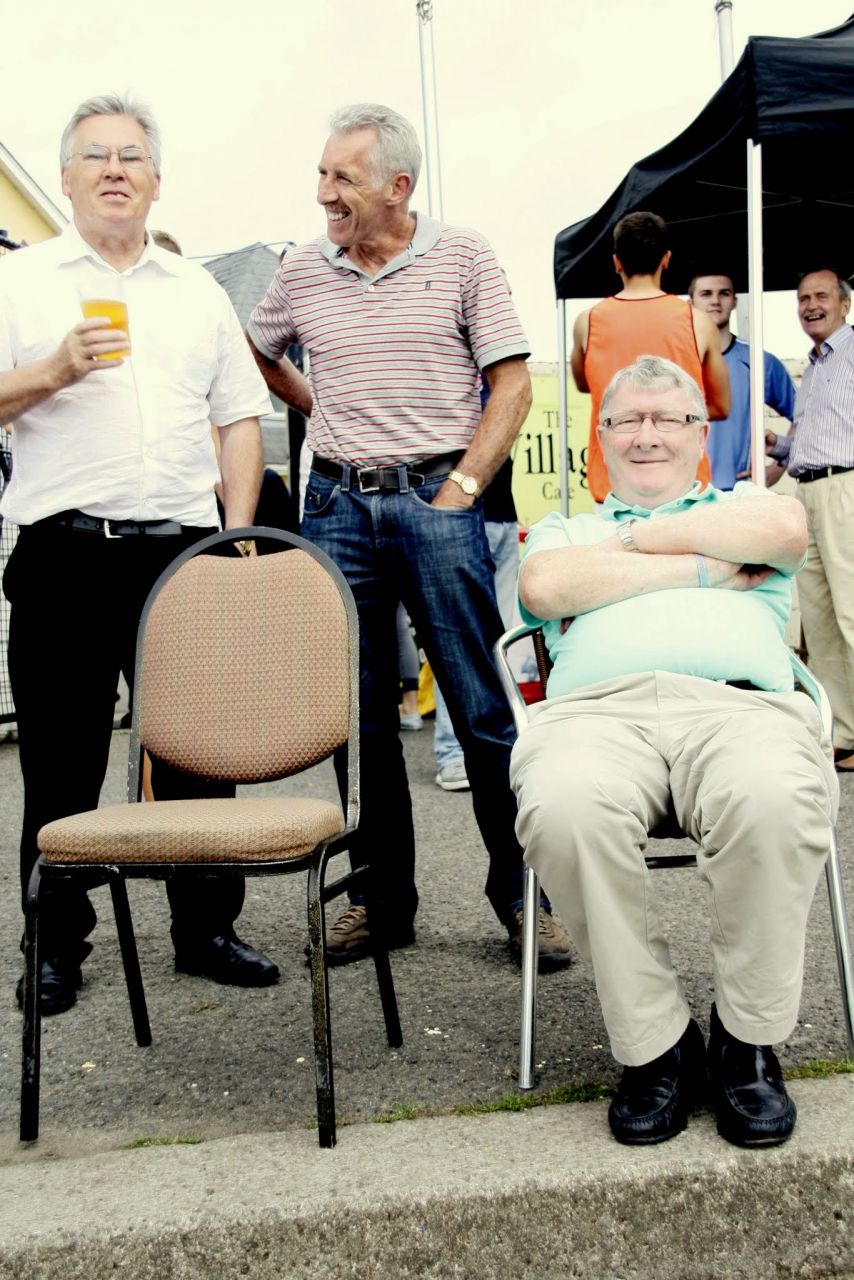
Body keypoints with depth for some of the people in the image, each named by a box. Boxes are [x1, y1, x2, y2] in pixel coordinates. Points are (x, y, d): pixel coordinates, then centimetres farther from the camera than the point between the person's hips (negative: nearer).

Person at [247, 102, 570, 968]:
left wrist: (461, 488, -8)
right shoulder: (301, 271, 10)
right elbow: (259, 356, 27)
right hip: (336, 507, 3)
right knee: (359, 715, 6)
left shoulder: (462, 257, 3)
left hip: (437, 500, -3)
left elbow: (512, 384, 0)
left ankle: (522, 892, 9)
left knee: (486, 709, -3)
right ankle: (383, 896, 18)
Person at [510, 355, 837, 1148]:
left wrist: (636, 539, 13)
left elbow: (784, 530, 6)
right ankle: (654, 1044, -16)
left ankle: (748, 1040, -14)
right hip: (597, 706, 0)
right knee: (565, 809, -37)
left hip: (740, 700, 0)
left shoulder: (742, 502, 33)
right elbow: (544, 587, 7)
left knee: (773, 800, -37)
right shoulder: (564, 528, 33)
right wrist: (703, 566, 8)